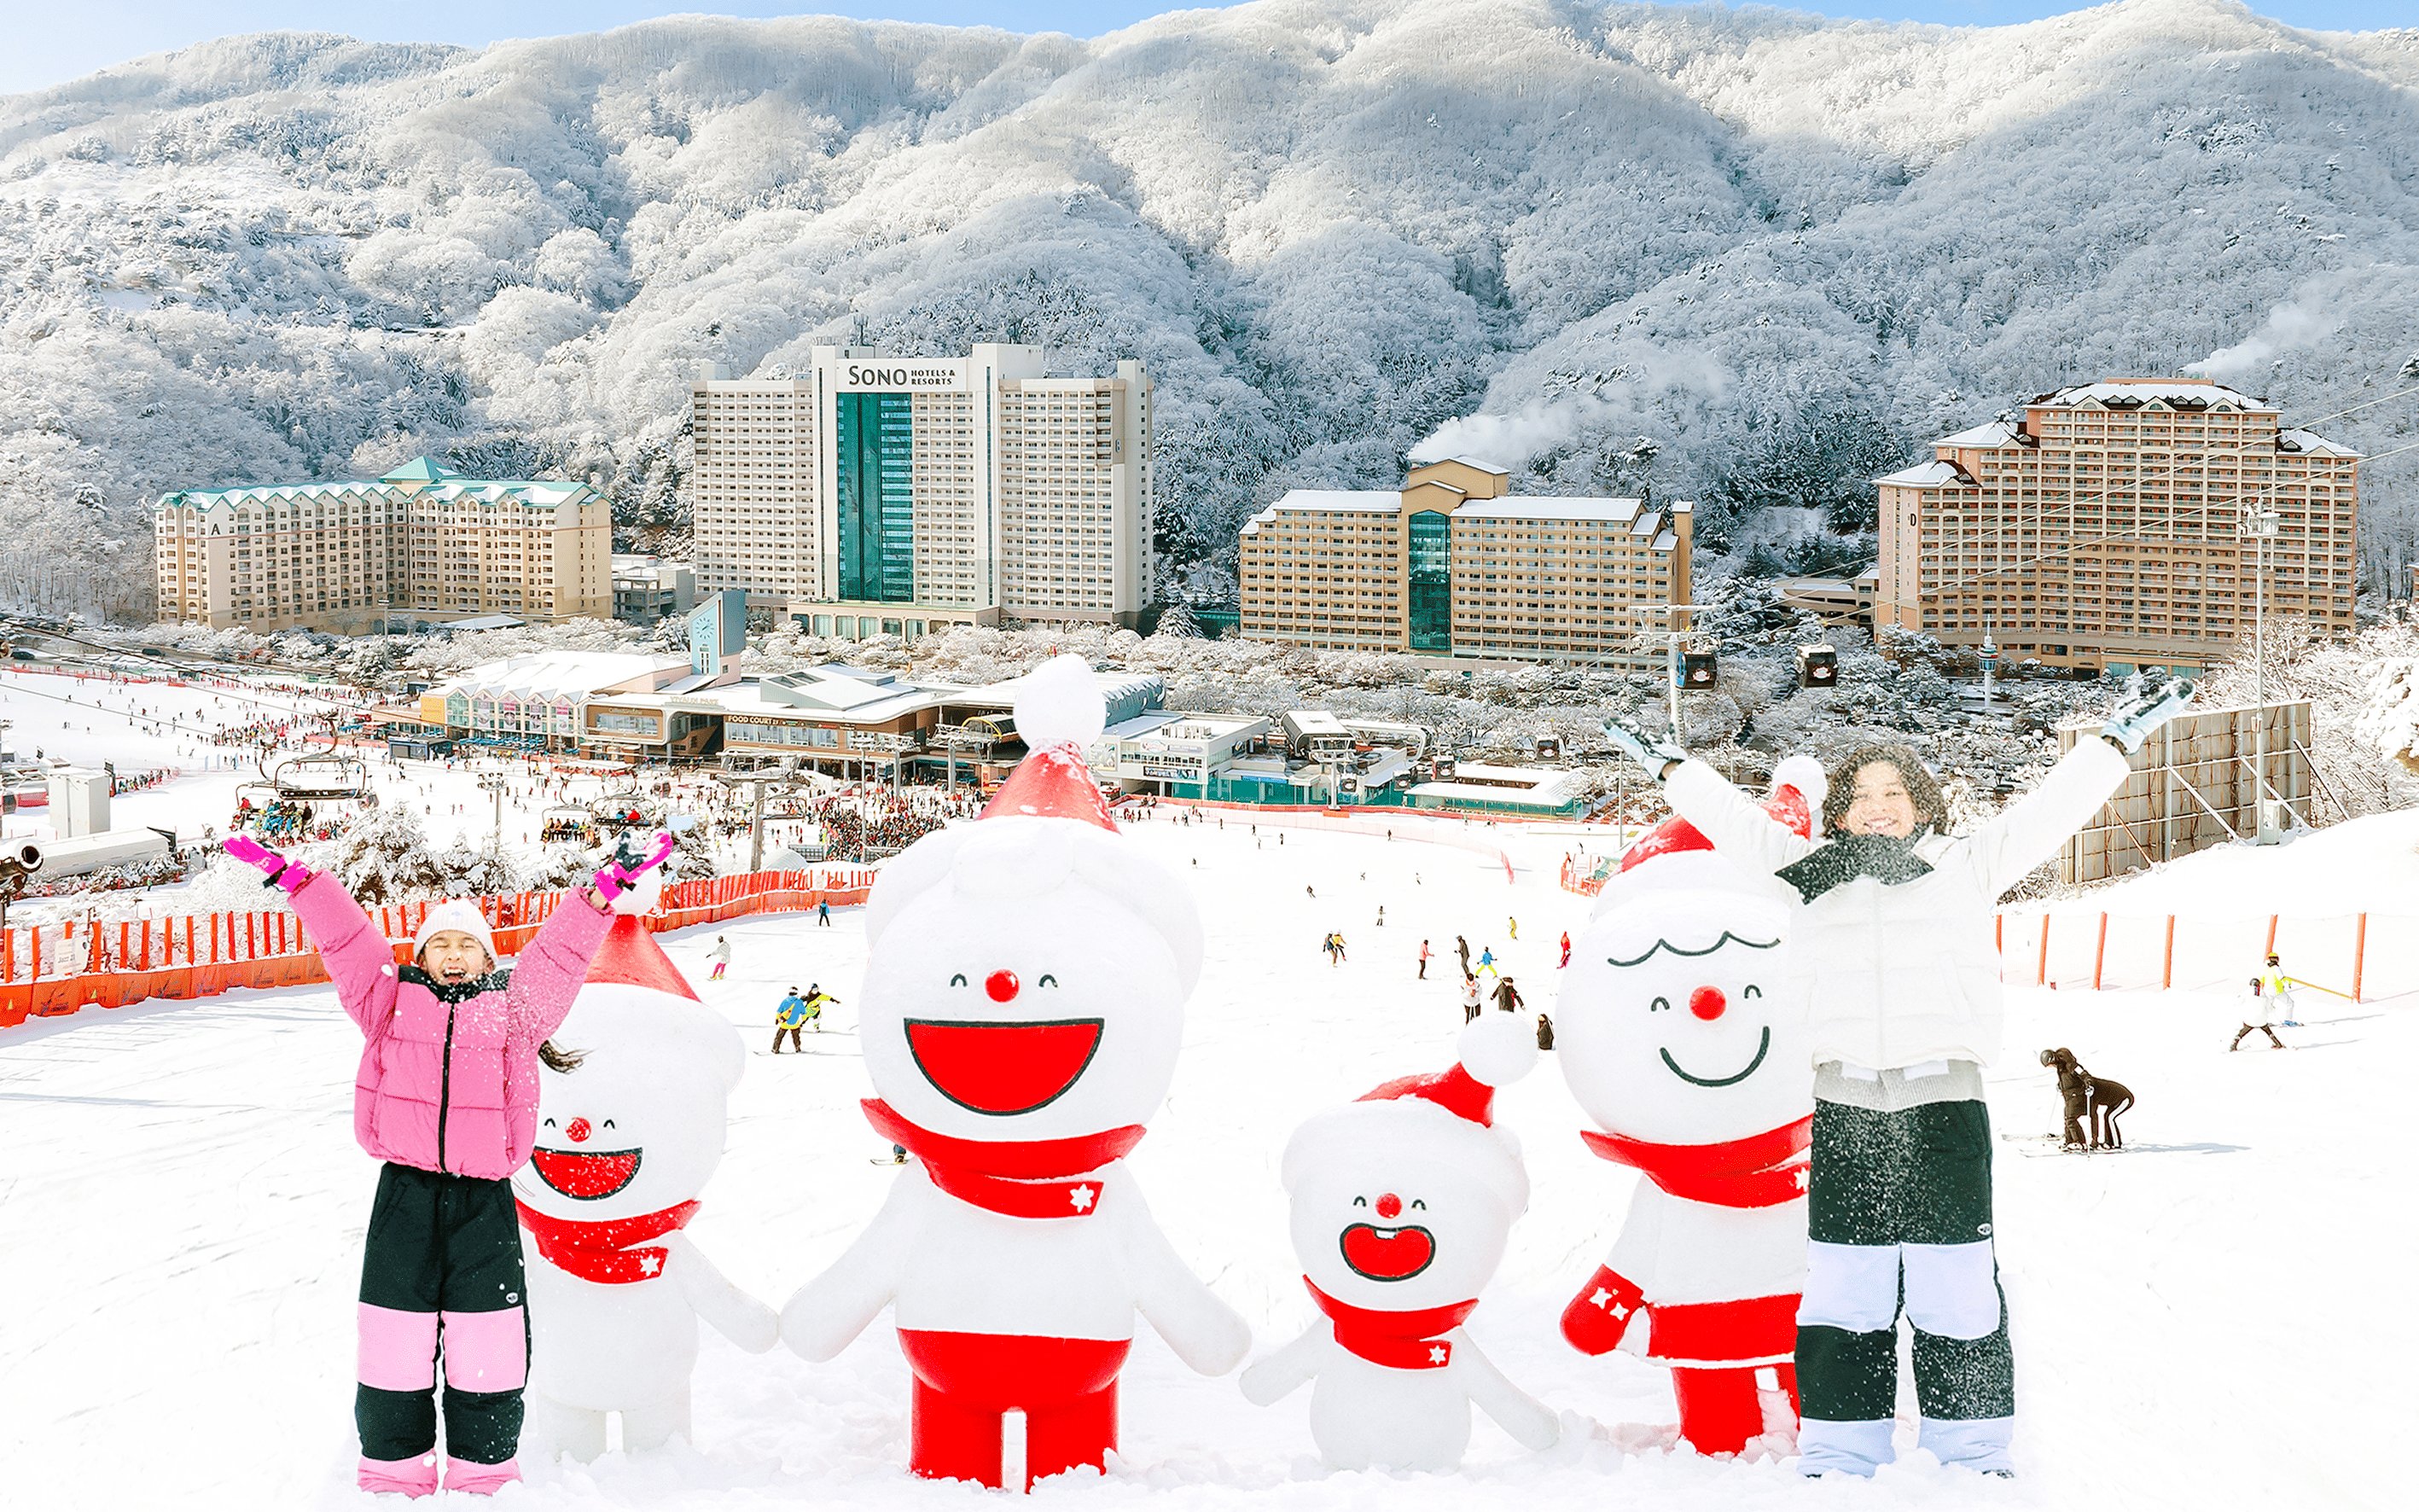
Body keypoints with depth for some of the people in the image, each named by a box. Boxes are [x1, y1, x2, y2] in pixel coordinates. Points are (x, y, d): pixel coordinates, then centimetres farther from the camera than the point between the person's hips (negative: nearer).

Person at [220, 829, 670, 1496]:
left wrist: (608, 886, 0)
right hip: (404, 1192, 0)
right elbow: (345, 937, 6)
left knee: (487, 1352, 3)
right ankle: (393, 1475, 19)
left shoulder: (513, 1008, 9)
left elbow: (561, 949, 6)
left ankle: (484, 1478, 16)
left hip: (484, 1200, 0)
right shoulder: (392, 1000, 9)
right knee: (394, 1346, 5)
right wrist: (291, 876, 2)